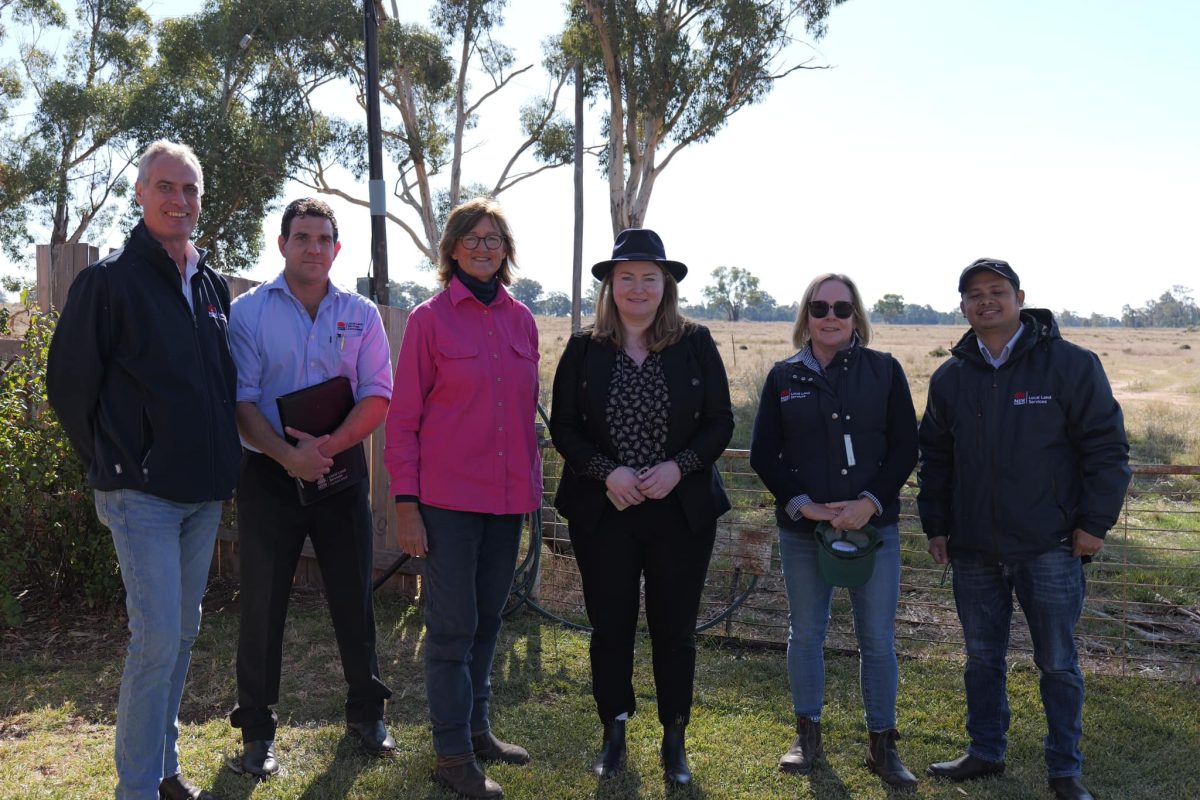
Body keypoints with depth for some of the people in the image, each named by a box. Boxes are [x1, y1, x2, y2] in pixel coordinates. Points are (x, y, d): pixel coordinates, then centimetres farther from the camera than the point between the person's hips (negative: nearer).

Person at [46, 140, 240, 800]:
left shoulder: (213, 286, 12)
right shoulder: (109, 279, -6)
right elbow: (67, 381, -5)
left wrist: (223, 466, 12)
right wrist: (115, 465, -5)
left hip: (204, 494, 6)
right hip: (142, 492, -6)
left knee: (182, 634, 14)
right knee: (158, 637, -8)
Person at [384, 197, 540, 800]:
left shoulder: (520, 319, 8)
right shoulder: (430, 318, -6)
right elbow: (403, 417, -6)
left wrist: (532, 484, 13)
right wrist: (405, 505, -11)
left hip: (508, 496, 5)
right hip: (448, 497, -5)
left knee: (487, 619, 16)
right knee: (453, 626, 3)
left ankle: (477, 728, 32)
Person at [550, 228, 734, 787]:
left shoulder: (696, 344, -1)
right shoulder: (583, 349, 0)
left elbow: (720, 421, 1)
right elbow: (563, 427, 0)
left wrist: (679, 466, -14)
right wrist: (606, 472, -15)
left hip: (681, 510, 0)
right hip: (602, 511, 0)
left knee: (675, 629, 9)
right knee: (610, 626, 9)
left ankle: (674, 741, 26)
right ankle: (614, 736, 28)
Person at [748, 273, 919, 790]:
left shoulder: (884, 370, 0)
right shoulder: (783, 377, 4)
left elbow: (905, 447, -1)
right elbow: (763, 454, 2)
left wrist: (871, 501, -15)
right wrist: (801, 505, -12)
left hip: (874, 527, -1)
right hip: (802, 530, 1)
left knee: (878, 640, 4)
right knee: (805, 634, 12)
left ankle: (882, 744, 20)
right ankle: (807, 735, 28)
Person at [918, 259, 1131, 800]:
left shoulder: (1071, 364, -6)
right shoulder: (949, 378, 7)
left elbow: (1107, 447, -4)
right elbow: (934, 459, 14)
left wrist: (1096, 522, -8)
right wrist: (935, 526, 10)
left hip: (1050, 549, -4)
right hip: (973, 551, 4)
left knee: (1057, 663, 7)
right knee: (982, 658, 14)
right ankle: (985, 753, 30)